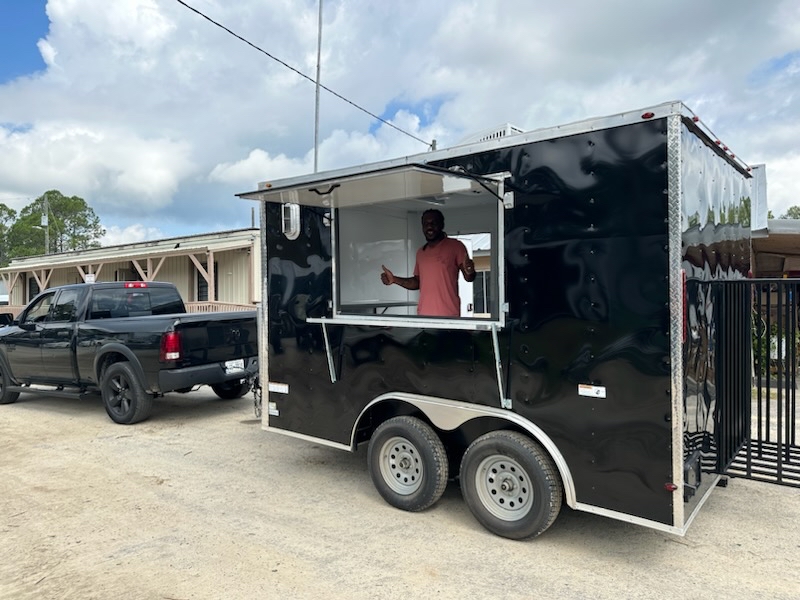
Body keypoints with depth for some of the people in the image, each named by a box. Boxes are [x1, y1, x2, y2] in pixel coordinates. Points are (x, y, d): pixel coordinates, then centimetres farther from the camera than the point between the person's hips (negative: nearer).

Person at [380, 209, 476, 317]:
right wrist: (394, 279, 12)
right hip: (423, 315, 5)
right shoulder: (420, 252, 16)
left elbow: (468, 278, -5)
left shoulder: (455, 246, -2)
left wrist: (470, 272, -27)